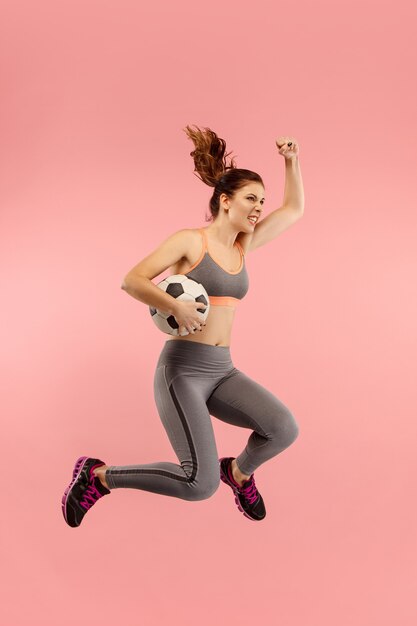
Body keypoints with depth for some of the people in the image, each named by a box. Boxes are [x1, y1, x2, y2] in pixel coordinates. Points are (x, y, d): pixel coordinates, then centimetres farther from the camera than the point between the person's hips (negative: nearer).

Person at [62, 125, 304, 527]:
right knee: (201, 484, -19)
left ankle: (239, 471, 17)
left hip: (222, 372, 7)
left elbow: (295, 210, 21)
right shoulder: (190, 240, -5)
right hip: (182, 369, -6)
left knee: (284, 428, -17)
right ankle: (98, 475, 3)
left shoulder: (244, 244, 13)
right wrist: (176, 306, -25)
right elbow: (131, 281, -11)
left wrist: (291, 160, 12)